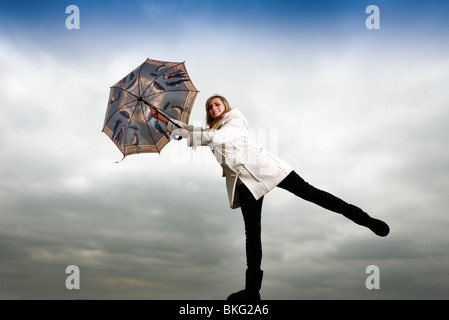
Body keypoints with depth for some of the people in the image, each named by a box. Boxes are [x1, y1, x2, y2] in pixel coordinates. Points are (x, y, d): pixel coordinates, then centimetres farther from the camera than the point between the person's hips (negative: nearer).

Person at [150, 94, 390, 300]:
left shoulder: (235, 118, 7)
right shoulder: (210, 130, 25)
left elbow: (219, 136, -12)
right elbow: (181, 129, 30)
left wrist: (190, 134, -7)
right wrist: (161, 117, 24)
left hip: (261, 166, -4)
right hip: (245, 181, 4)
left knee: (307, 192, -15)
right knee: (252, 231, -3)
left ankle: (363, 218, -9)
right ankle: (252, 290, -2)